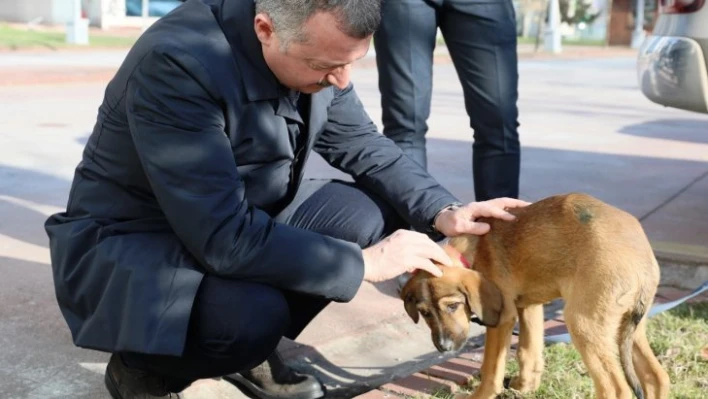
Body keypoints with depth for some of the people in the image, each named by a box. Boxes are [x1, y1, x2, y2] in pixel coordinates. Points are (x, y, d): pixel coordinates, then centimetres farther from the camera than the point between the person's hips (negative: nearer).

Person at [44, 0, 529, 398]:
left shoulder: (313, 46, -11)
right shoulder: (176, 62, -33)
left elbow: (363, 144, 3)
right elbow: (224, 238, -35)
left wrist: (444, 212, -13)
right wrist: (364, 263, -27)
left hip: (245, 216, 7)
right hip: (130, 240, -7)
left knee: (372, 215, -11)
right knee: (255, 313, -34)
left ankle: (248, 350, 7)